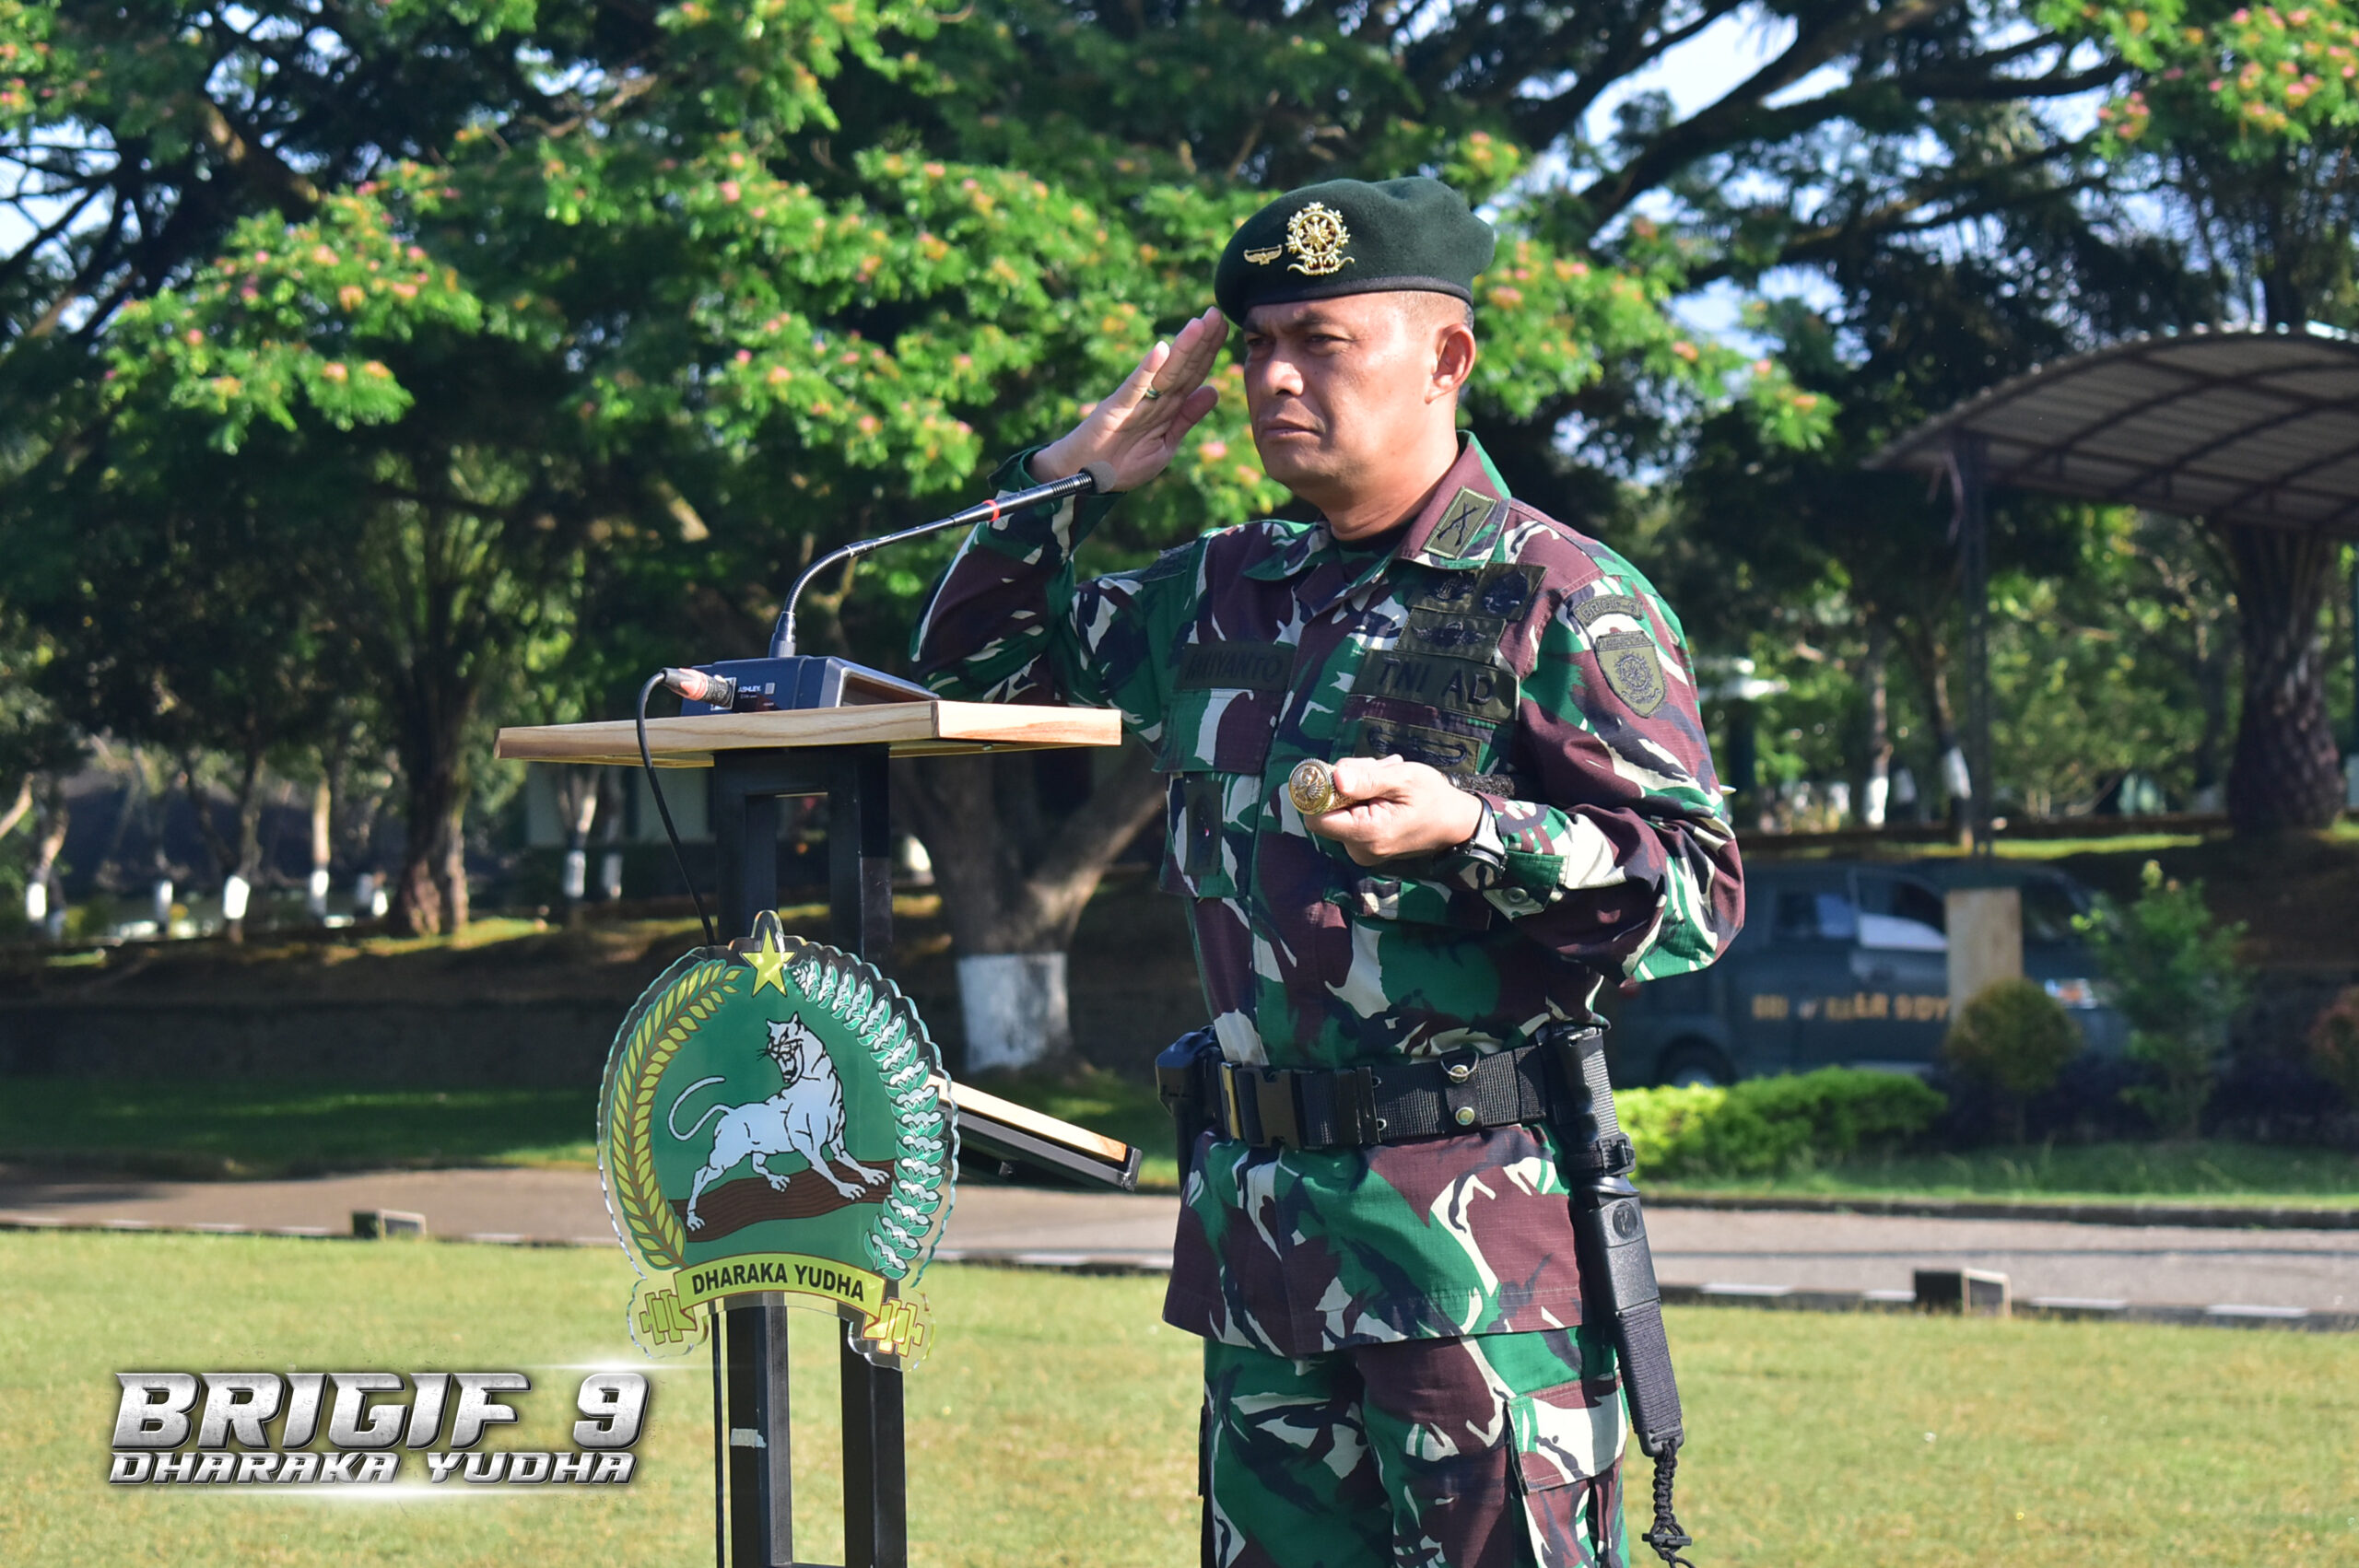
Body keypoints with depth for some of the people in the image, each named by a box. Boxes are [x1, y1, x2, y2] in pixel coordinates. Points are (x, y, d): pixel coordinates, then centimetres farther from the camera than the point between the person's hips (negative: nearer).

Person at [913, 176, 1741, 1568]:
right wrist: (1069, 478, 12)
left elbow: (1699, 893, -9)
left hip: (1479, 1216, -6)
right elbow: (971, 656, 27)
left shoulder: (1561, 599, -4)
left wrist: (1466, 830, -23)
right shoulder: (1220, 595, 15)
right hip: (1257, 1208, 7)